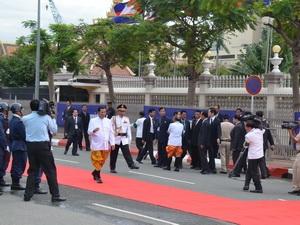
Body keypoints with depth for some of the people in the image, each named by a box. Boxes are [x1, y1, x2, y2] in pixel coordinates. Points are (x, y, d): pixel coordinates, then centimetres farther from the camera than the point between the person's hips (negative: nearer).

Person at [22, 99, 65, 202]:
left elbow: (26, 130, 14)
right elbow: (54, 130, 5)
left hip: (30, 146, 3)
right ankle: (55, 195, 2)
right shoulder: (46, 117, -2)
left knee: (32, 170, 14)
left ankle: (28, 195, 9)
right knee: (50, 170, 3)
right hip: (43, 145, -3)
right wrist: (53, 119, 17)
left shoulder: (25, 118, 2)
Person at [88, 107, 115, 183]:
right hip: (96, 144, -4)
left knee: (102, 160, 11)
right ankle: (98, 176, 2)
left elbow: (111, 133, 9)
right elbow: (89, 132, -5)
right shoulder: (93, 121, -2)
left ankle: (95, 172, 31)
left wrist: (112, 143, 4)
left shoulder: (108, 121, 8)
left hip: (106, 144, 4)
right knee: (97, 160, -6)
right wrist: (94, 131, -28)